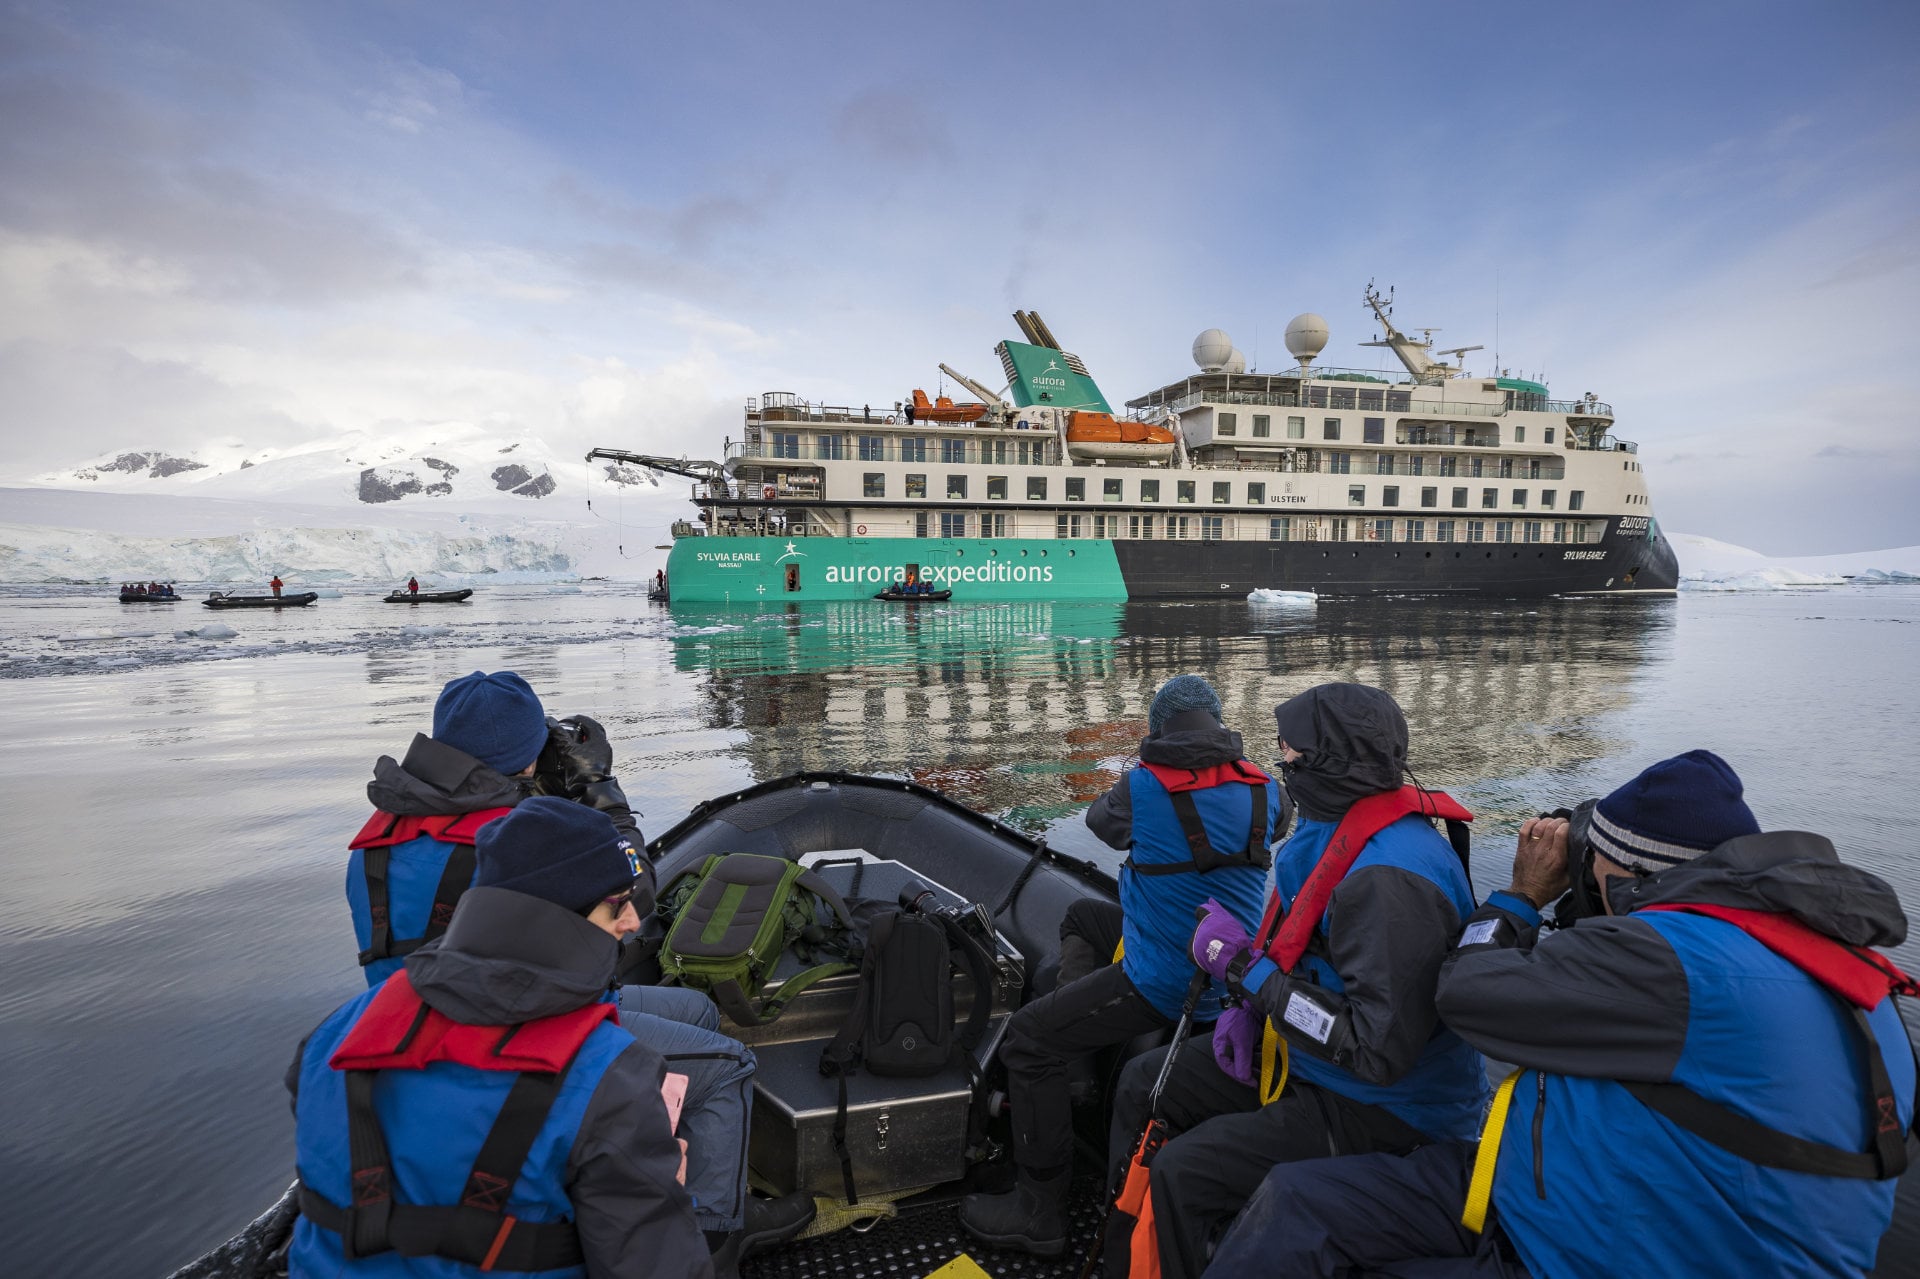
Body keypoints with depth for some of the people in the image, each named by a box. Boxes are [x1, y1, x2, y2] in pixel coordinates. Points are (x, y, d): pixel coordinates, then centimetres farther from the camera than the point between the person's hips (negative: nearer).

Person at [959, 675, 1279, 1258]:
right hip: (1229, 967, 8)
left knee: (1027, 1039, 1)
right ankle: (1075, 1043, 32)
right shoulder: (1262, 789, -5)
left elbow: (1100, 820, 1)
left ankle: (1038, 1214, 6)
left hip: (1165, 985, -7)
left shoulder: (1143, 788, -20)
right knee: (1081, 919, 27)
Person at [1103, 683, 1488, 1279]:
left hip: (1382, 1108, -10)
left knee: (1181, 1175, -20)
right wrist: (1249, 1006, -1)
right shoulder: (1338, 831, 0)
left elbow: (1379, 1050, -33)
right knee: (1141, 1083, 10)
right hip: (1304, 1056, 10)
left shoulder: (1390, 879, -32)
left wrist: (1244, 966, -28)